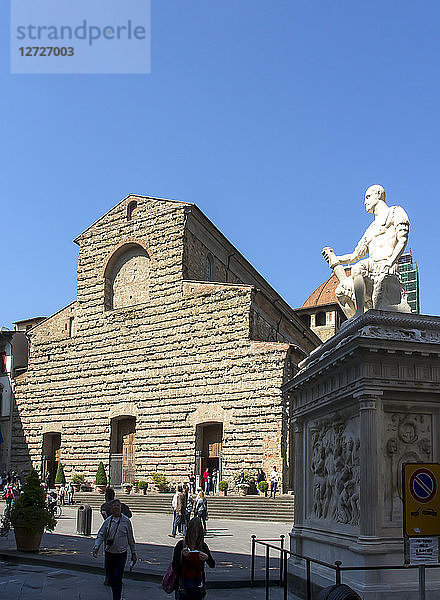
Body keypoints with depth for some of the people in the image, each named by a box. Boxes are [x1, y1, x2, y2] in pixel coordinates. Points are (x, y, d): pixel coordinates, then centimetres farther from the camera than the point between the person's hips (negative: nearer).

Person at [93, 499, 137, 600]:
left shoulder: (126, 521, -2)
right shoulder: (107, 521, 3)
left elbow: (130, 538, 6)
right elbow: (101, 535, 0)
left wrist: (133, 553, 9)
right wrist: (96, 547, -16)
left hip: (121, 554, -3)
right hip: (109, 553, 3)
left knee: (117, 578, -9)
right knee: (110, 578, 11)